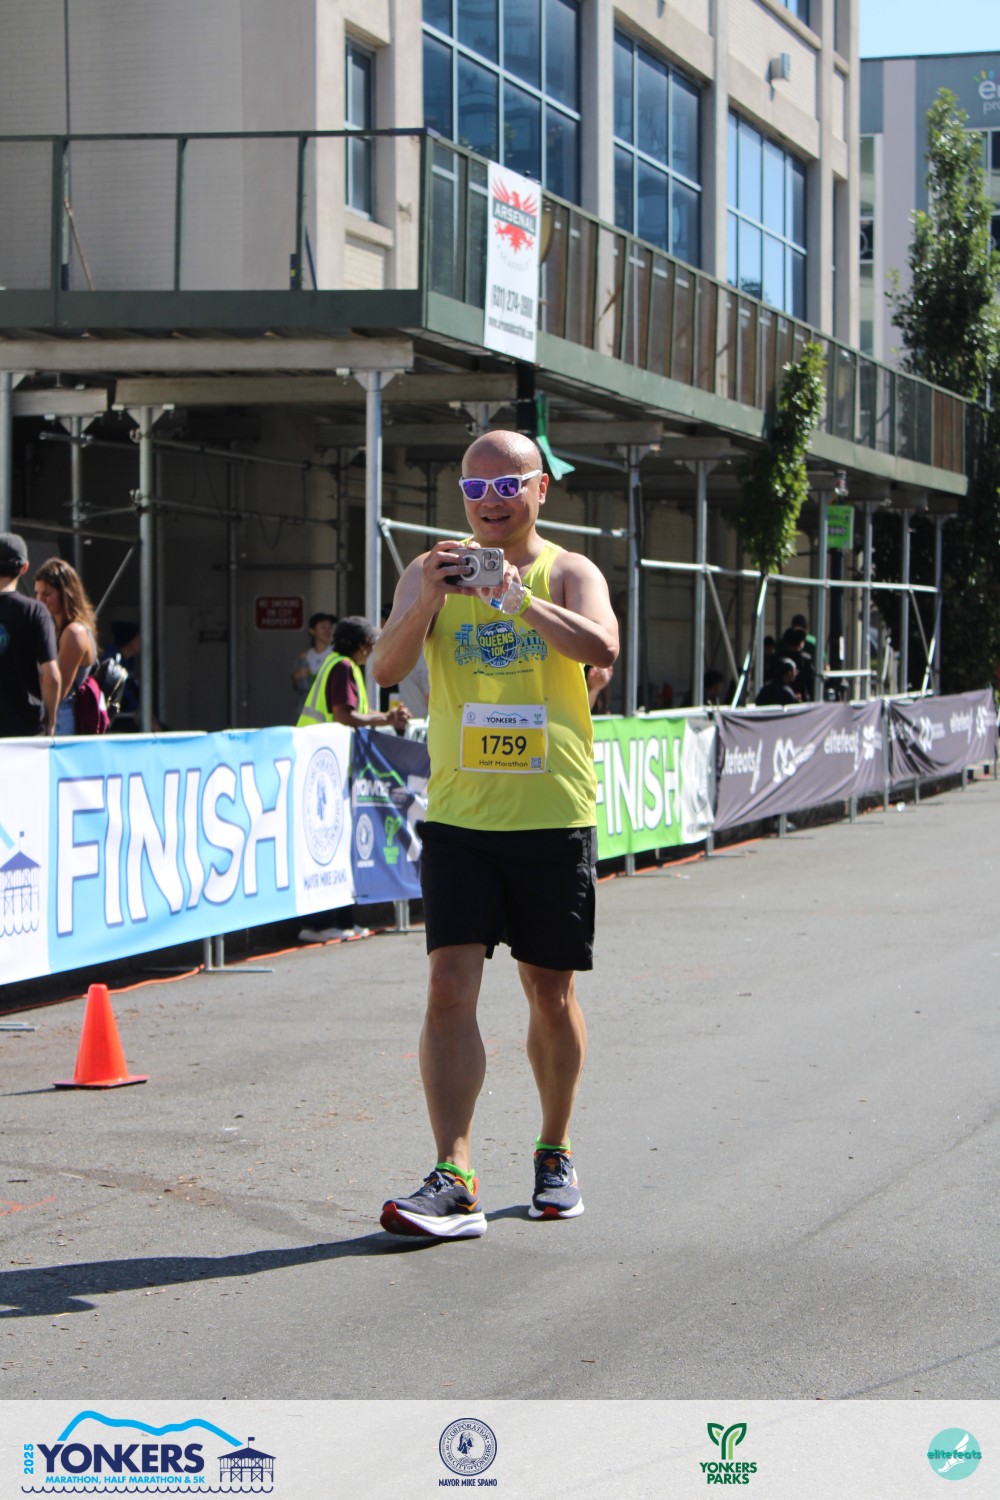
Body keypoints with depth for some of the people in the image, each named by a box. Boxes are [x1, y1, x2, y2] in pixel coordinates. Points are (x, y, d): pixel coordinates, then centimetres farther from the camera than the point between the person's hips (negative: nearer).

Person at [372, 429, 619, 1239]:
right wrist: (429, 600, -24)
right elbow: (386, 668, -7)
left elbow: (602, 649, -19)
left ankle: (555, 1155, 29)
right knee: (450, 985, -11)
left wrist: (521, 599, -31)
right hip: (458, 816, 1)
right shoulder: (431, 573, 6)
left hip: (554, 817, -1)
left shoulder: (568, 573, 1)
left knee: (552, 994, 9)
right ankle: (453, 1181, -13)